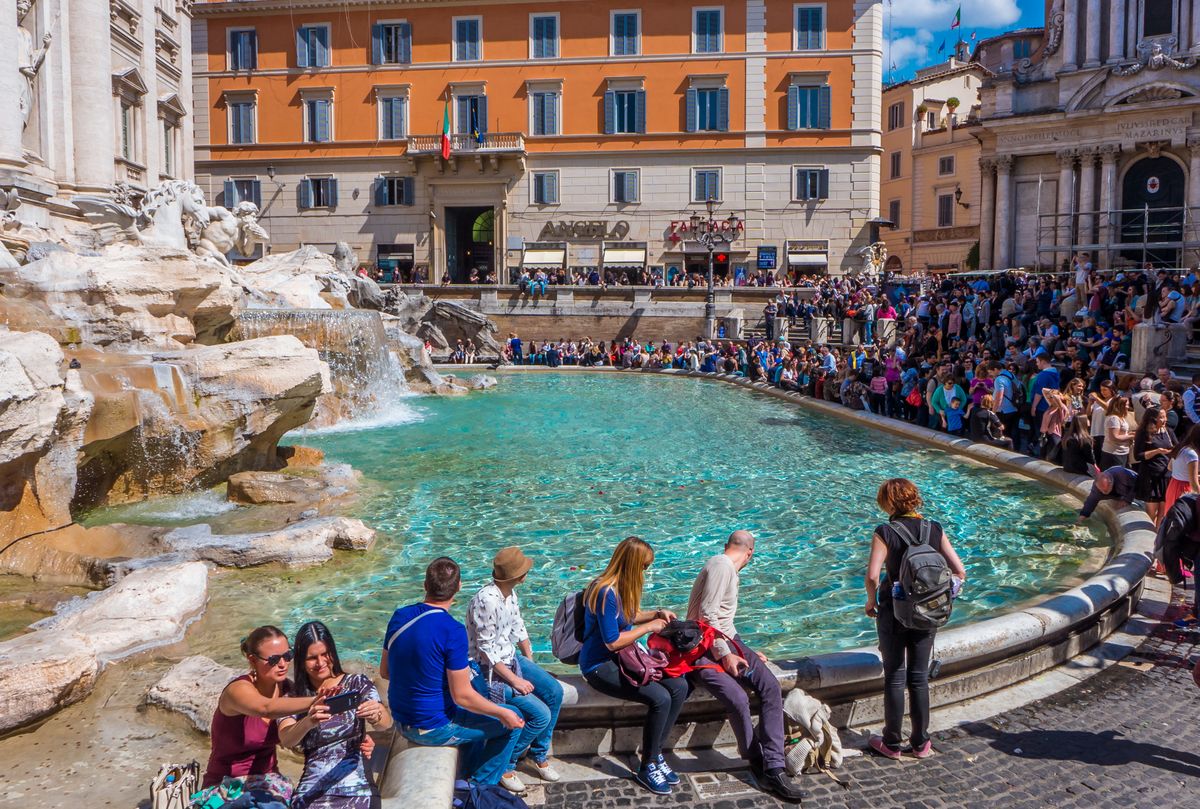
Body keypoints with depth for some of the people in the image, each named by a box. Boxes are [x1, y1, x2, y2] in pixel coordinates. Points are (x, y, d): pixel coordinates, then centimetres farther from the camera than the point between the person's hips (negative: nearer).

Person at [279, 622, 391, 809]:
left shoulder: (358, 684, 5)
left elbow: (387, 723, -10)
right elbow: (285, 740, -12)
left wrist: (376, 715, -34)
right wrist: (308, 722, -34)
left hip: (353, 789, 0)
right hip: (310, 791, 1)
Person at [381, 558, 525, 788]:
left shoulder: (399, 616, -5)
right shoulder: (452, 631, -25)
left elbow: (384, 671, 7)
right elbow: (463, 696, -23)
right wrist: (503, 714, -8)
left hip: (401, 721, 8)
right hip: (434, 729, -8)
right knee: (511, 723, 9)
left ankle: (469, 777, 39)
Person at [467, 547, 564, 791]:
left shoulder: (510, 593, -1)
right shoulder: (486, 600, -29)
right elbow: (486, 650, -25)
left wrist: (530, 661, 8)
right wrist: (515, 680, -21)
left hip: (511, 659, 9)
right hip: (488, 671, -9)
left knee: (554, 691, -2)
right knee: (541, 714, -16)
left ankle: (539, 755, 15)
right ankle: (505, 765, 4)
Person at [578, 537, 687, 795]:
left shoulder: (623, 586, 4)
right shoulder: (606, 592, -25)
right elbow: (613, 642, -24)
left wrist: (657, 613, 6)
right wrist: (649, 627, -15)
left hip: (624, 656, 9)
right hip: (600, 665, -9)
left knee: (680, 686, -8)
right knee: (660, 698, -25)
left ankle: (656, 752, 4)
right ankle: (647, 767, -5)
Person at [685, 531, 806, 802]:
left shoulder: (728, 569, 22)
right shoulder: (721, 565, -10)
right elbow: (707, 614, -19)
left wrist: (746, 653, 26)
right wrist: (725, 654, -20)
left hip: (727, 642, 10)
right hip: (705, 649, -9)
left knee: (770, 685, -12)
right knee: (738, 700, -28)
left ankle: (773, 769, -18)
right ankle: (759, 764, -4)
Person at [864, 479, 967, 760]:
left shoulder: (885, 532, -14)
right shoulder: (935, 529, -2)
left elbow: (872, 576, -21)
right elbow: (960, 571, -4)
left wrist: (871, 602, -4)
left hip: (894, 612, -3)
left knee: (894, 677, 9)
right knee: (920, 678, 15)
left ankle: (891, 744, 18)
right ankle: (921, 743, 24)